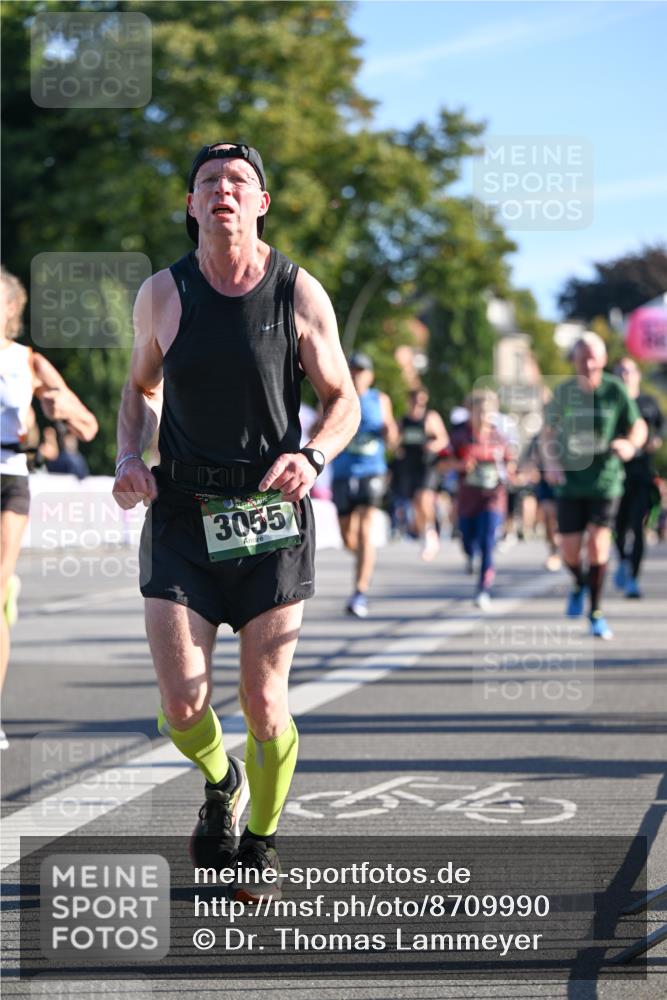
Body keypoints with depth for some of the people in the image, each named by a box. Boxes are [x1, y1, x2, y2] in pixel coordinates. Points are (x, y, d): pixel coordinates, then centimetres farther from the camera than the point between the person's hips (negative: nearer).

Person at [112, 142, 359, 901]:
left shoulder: (300, 294, -4)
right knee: (182, 708, -8)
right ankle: (220, 782, 28)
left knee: (263, 704, 1)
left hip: (273, 517, -1)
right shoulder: (162, 294, 0)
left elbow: (342, 398, 5)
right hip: (181, 514, 1)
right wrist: (128, 459, -3)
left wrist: (312, 456, -15)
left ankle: (261, 840, 27)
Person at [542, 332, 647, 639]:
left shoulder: (615, 390, -5)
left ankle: (596, 613, 3)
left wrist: (630, 444, -19)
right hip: (570, 481, 2)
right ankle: (579, 584, 36)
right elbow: (549, 431, 13)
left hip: (605, 480, -2)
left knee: (598, 544, -11)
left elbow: (639, 427, 3)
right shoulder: (563, 392, 1)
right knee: (570, 551, 1)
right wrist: (550, 461, -4)